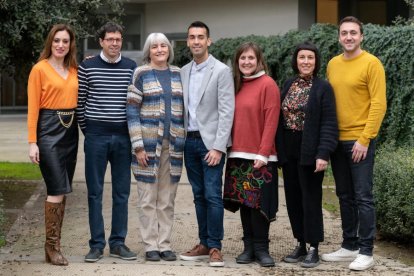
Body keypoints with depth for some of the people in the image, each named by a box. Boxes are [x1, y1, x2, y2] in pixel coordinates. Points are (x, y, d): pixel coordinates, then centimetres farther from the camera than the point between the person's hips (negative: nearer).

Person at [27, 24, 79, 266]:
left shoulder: (75, 70, 11)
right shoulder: (40, 69, -4)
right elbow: (33, 107, -7)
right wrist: (33, 142, -12)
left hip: (71, 130, 6)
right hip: (49, 129, -6)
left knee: (62, 190, 8)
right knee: (57, 189, -10)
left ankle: (54, 244, 16)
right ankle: (52, 245, -1)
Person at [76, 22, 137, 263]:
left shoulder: (132, 68, 5)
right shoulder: (87, 67, 0)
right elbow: (80, 102, 5)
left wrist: (134, 132, 4)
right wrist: (86, 129, 4)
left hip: (123, 136, 2)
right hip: (96, 136, -2)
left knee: (122, 193, 6)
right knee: (95, 192, 1)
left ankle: (118, 243, 14)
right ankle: (97, 244, 7)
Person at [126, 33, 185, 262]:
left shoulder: (178, 73, 10)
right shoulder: (141, 74, -2)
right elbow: (132, 110, -6)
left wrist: (182, 141, 9)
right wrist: (138, 146, -12)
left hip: (173, 144, 4)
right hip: (149, 142, -4)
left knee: (167, 200, 8)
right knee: (148, 199, 2)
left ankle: (165, 245, 14)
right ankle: (151, 246, 9)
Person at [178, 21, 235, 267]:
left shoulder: (222, 71, -7)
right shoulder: (183, 72, 11)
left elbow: (227, 112, -11)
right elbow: (183, 109, 15)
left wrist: (218, 147, -17)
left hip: (211, 142, -5)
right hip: (190, 141, 6)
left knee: (213, 195, -9)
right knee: (199, 196, 9)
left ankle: (215, 247, -2)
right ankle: (204, 244, 15)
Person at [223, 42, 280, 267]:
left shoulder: (268, 84, -6)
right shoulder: (236, 85, 13)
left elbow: (271, 122, -11)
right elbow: (232, 119, 14)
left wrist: (263, 154, -15)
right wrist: (231, 148, 6)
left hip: (259, 156, -6)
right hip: (238, 155, 6)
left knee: (259, 202, -3)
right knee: (243, 202, 8)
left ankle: (261, 248, 5)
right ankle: (249, 246, 15)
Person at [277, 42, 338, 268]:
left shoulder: (323, 88, -5)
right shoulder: (288, 85, 11)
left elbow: (329, 124, -11)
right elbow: (280, 118, 12)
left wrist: (323, 154, -19)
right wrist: (278, 149, 6)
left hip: (309, 152, -5)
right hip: (288, 151, 5)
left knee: (311, 199, -1)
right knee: (293, 198, 9)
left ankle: (313, 249, 6)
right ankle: (300, 244, 19)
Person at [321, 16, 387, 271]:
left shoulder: (371, 63, -7)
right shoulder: (333, 64, 11)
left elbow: (379, 104, -12)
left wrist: (364, 139, -16)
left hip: (360, 140, -6)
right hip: (337, 140, 6)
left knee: (363, 197, -4)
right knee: (345, 197, 12)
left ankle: (366, 252, 1)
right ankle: (349, 246, 20)